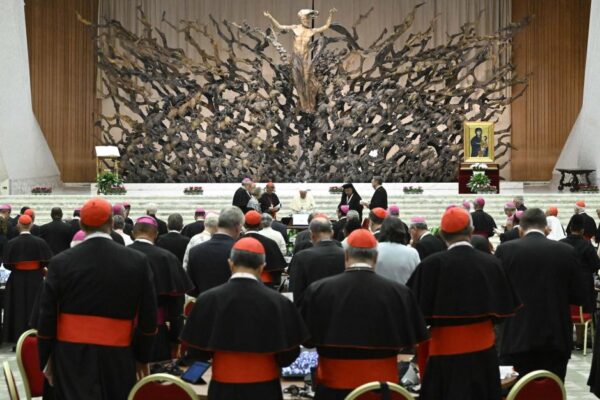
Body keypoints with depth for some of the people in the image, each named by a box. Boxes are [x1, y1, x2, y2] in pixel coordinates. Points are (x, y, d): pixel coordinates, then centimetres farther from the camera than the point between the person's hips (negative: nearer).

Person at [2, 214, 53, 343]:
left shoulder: (11, 243, -13)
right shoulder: (40, 242, -12)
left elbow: (7, 265, -10)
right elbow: (47, 262, -9)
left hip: (17, 281, 0)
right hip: (36, 280, 1)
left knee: (19, 310, 9)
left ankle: (18, 340, 12)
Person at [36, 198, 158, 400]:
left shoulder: (61, 262, -6)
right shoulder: (138, 261, -5)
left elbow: (46, 318, -2)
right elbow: (148, 318, -1)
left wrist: (46, 360, 8)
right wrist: (143, 357, 10)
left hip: (71, 358, -1)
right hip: (118, 359, 1)